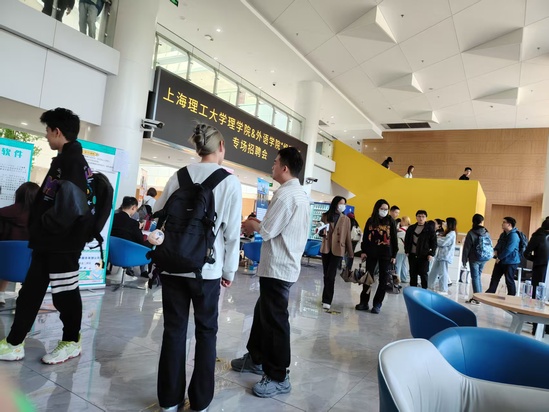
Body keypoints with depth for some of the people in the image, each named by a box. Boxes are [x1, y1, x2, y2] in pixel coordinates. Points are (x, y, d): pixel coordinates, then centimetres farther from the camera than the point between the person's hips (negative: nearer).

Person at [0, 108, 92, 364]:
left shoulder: (72, 161, -16)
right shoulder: (65, 159, 14)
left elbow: (71, 205, -27)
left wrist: (47, 225, -14)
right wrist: (40, 228, 13)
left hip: (63, 242, -10)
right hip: (50, 241, 10)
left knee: (65, 293, 4)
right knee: (30, 292, 14)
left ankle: (72, 342, 21)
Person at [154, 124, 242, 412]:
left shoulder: (179, 176, 2)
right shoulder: (230, 182, -5)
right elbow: (232, 232, -6)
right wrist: (229, 270, 4)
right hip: (207, 268, -2)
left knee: (174, 329, 12)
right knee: (206, 331, 12)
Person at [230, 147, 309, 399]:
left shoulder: (285, 194, -18)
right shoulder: (301, 194, 12)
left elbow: (267, 231, -18)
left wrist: (252, 224, 1)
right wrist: (259, 224, 9)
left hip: (277, 267, -10)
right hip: (287, 263, 10)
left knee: (274, 320, 0)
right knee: (263, 311, 21)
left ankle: (278, 378, 13)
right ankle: (256, 359, 36)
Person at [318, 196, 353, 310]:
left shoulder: (346, 219, 3)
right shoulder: (325, 216, 5)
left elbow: (348, 237, 4)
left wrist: (350, 253, 3)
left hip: (338, 250, -2)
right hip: (326, 248, 2)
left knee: (330, 276, -9)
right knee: (326, 275, 10)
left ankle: (327, 300, -5)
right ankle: (327, 298, 23)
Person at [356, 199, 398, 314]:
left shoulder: (391, 222, 0)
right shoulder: (370, 221, 4)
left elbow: (394, 239, 0)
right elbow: (365, 237, 7)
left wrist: (394, 255, -3)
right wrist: (363, 251, 1)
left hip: (386, 255, -1)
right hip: (371, 253, 2)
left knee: (383, 280, 3)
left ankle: (377, 304, 12)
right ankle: (364, 302, 14)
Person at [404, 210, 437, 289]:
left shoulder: (430, 230, -2)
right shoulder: (411, 228, 7)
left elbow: (434, 243, -2)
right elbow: (406, 240, 12)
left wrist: (431, 254, -9)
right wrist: (407, 251, 4)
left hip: (424, 256, -3)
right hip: (412, 255, 4)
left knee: (423, 274, 0)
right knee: (413, 274, 10)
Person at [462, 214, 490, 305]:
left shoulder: (471, 233, -11)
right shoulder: (486, 232, 3)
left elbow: (466, 248, -9)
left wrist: (464, 260, -2)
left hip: (474, 259, -5)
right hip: (483, 259, 5)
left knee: (475, 278, 1)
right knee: (478, 277, 14)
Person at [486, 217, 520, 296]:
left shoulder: (514, 236, -19)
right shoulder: (503, 234, 11)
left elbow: (508, 250, -23)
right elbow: (499, 244, 22)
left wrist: (499, 258, -15)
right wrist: (495, 250, 0)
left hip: (510, 262, -9)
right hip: (500, 261, 9)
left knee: (509, 281, 1)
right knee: (494, 278, 11)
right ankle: (490, 293, 19)